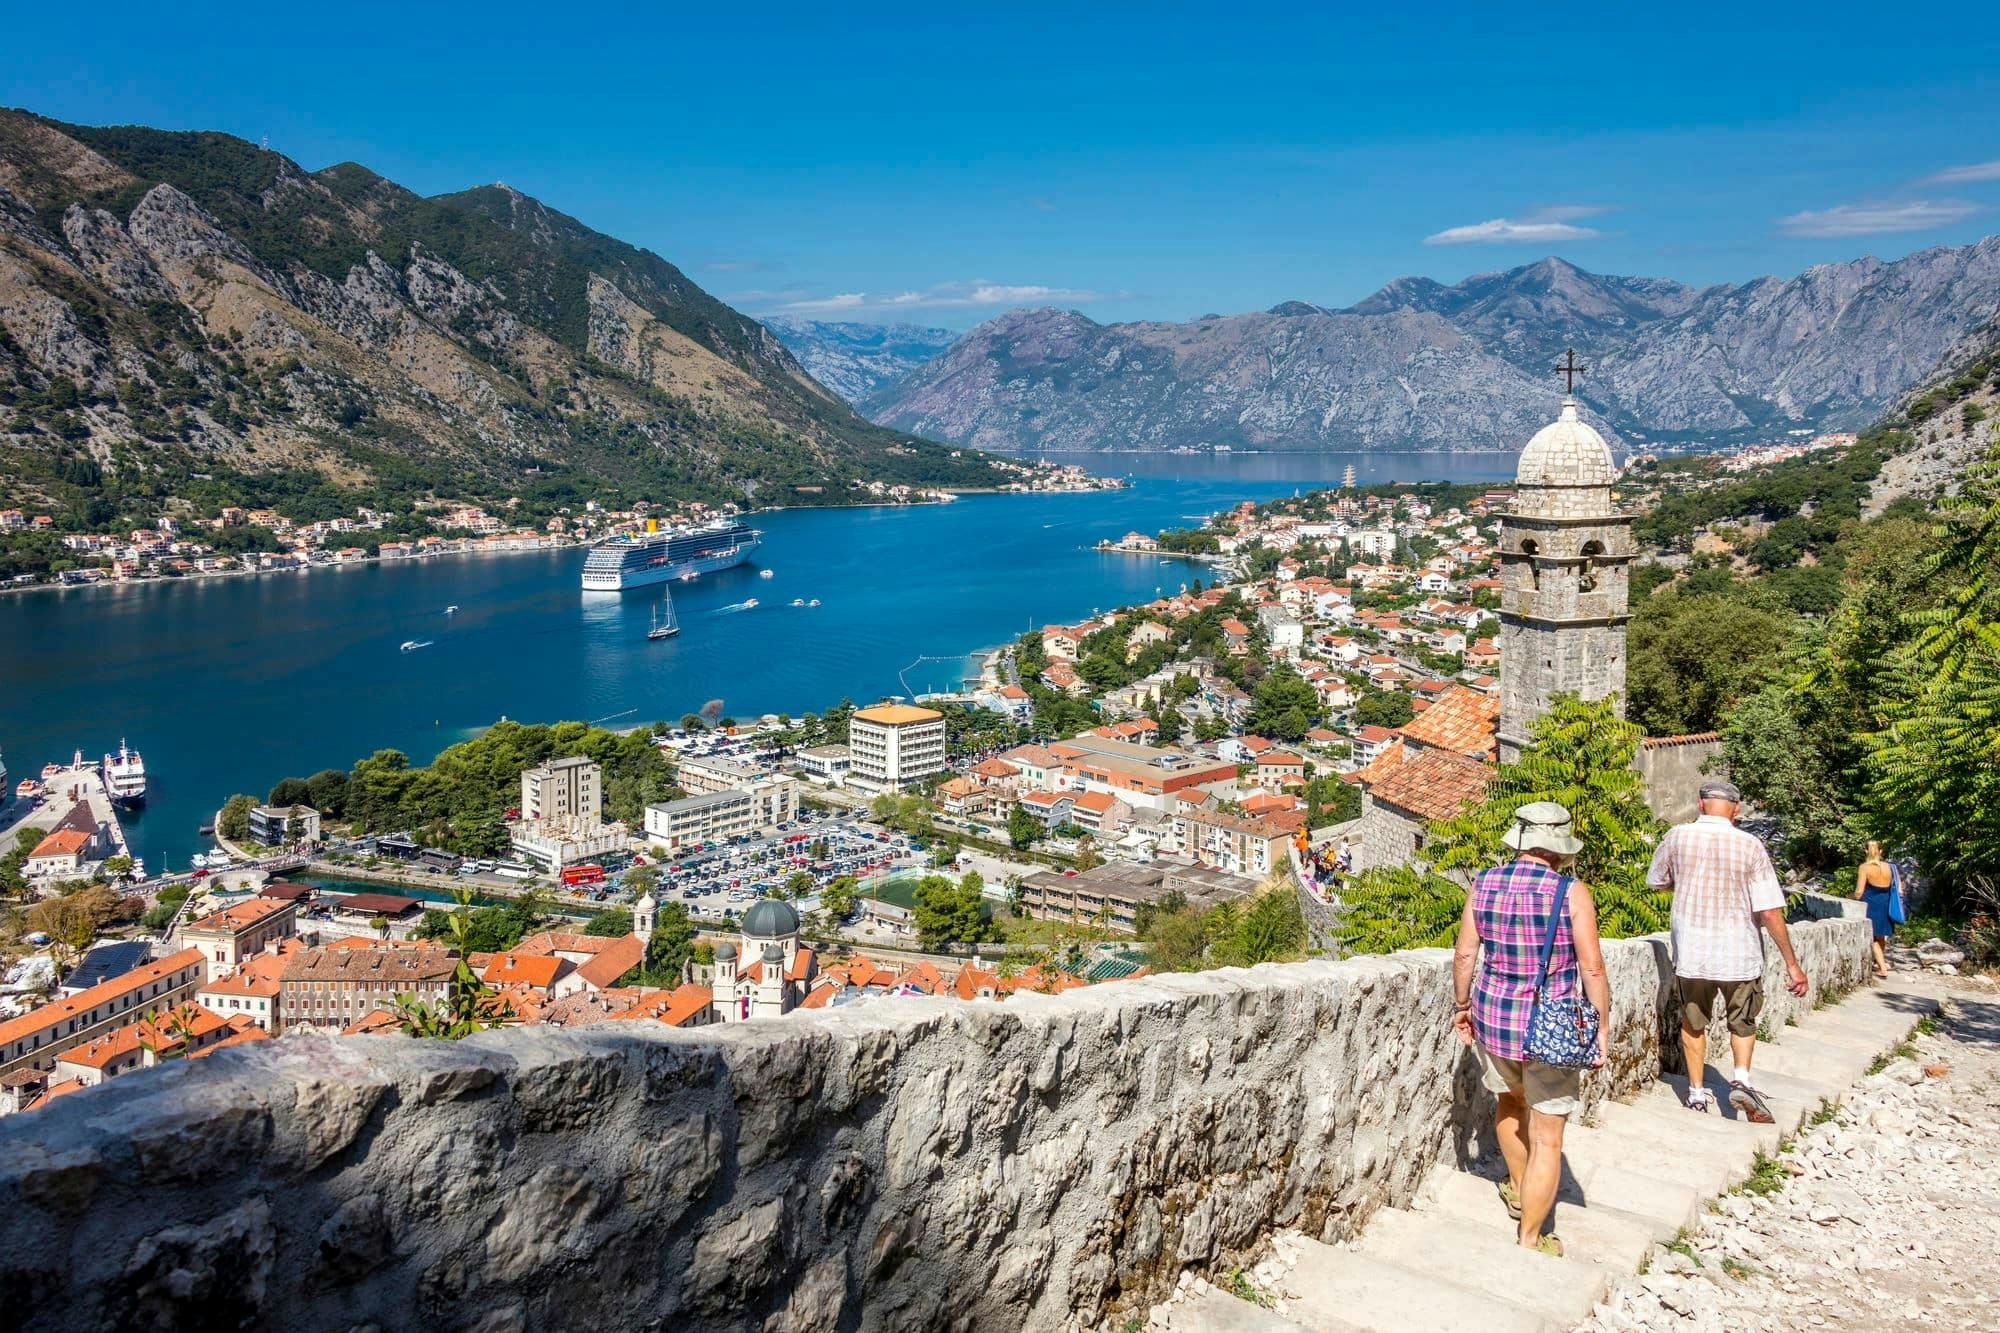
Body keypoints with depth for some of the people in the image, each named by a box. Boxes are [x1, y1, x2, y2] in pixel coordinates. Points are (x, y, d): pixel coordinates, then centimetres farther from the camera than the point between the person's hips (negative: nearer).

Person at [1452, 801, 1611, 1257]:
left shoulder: (1484, 884, -3)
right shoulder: (1573, 893, -14)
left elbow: (1465, 953, 2)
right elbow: (1592, 969, -13)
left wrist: (1462, 1005, 15)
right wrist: (1602, 1027, -2)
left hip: (1493, 1015, 5)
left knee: (1510, 1099, 32)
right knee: (1547, 1139, 9)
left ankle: (1518, 1188, 51)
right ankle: (1530, 1240, 18)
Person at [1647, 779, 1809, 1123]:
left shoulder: (1677, 837, -6)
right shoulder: (1750, 846, -10)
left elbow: (1655, 880, 11)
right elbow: (1771, 912, -11)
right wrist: (1792, 964, -5)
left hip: (1691, 952, 1)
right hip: (1739, 953, -1)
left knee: (1693, 1023, 19)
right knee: (1742, 1022, 21)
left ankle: (1697, 1094, 25)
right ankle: (1741, 1080, 2)